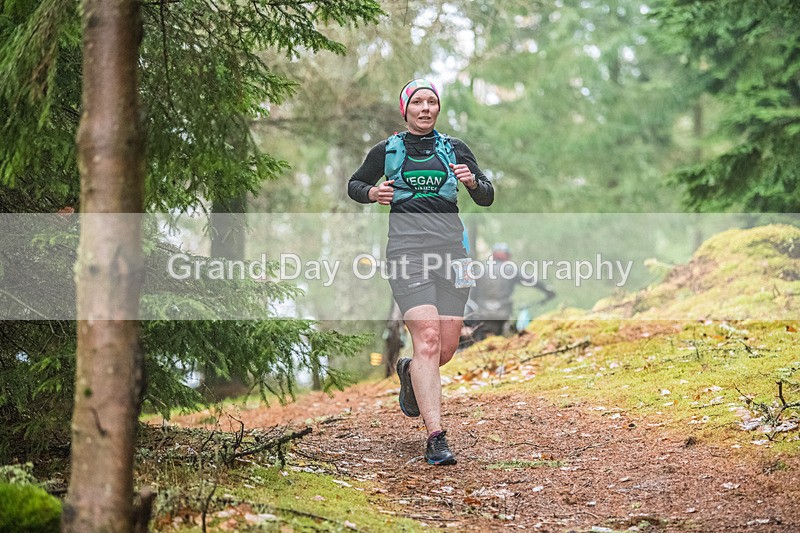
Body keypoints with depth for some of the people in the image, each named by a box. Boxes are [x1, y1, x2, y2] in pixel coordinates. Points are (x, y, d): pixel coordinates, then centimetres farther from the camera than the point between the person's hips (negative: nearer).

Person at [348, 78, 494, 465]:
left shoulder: (454, 149, 12)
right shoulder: (387, 151, 8)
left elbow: (487, 198, 11)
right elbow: (354, 185, 20)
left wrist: (473, 181, -12)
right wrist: (371, 193, -2)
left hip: (451, 248, 3)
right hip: (408, 248, -3)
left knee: (447, 348, 2)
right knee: (427, 339, -18)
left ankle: (410, 373, 39)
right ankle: (435, 438, -19)